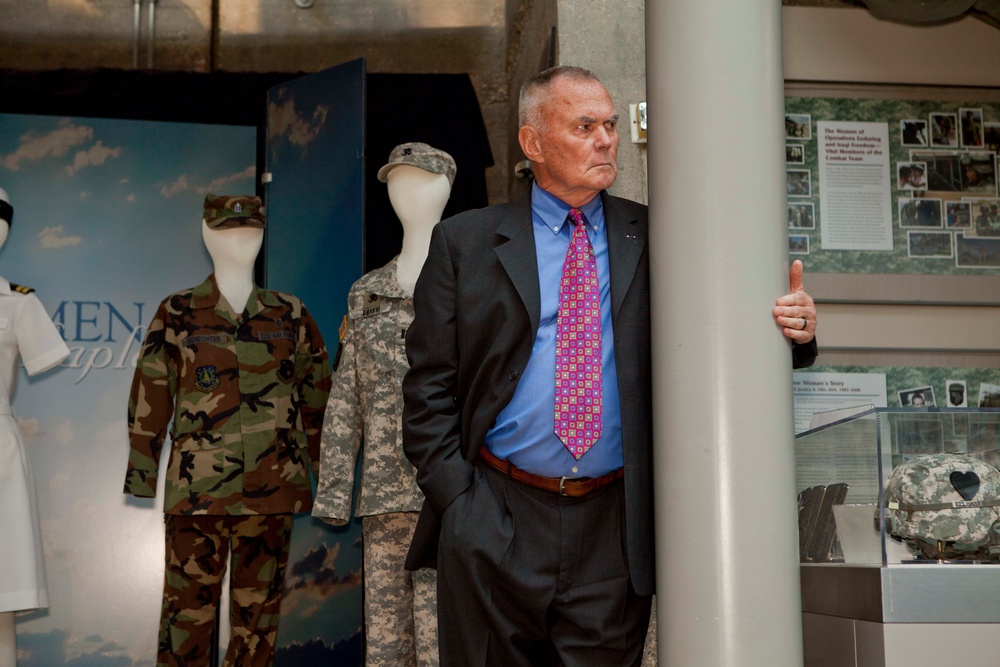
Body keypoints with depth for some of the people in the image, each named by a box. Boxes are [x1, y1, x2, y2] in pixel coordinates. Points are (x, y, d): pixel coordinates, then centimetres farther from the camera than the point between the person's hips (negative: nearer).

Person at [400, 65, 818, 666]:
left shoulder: (655, 240, 8)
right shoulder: (465, 243, 4)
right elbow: (430, 386, 2)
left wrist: (795, 331, -13)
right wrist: (458, 500, -7)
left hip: (613, 532, 1)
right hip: (494, 525, -1)